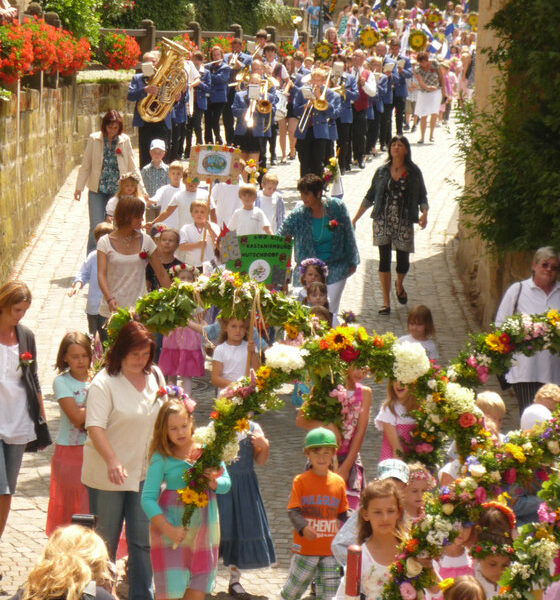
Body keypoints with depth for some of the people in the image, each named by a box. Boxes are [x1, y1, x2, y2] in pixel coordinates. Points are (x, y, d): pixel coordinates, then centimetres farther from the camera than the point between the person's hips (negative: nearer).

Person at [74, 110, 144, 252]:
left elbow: (133, 167, 7)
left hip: (118, 190, 1)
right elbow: (85, 165, 4)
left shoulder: (125, 140, 1)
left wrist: (142, 189, 5)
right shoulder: (94, 139, -1)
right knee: (96, 227, -5)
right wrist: (79, 187, 2)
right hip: (97, 190, -1)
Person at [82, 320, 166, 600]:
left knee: (142, 539, 5)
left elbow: (162, 414, 19)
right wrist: (112, 461, -34)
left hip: (144, 472, 4)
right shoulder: (104, 382, -15)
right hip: (107, 476, -4)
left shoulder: (155, 375, 4)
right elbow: (95, 426, -23)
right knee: (105, 540, 8)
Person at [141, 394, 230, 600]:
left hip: (204, 527, 3)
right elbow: (148, 499, -9)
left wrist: (213, 482, -16)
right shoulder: (161, 458, -8)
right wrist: (168, 529, -18)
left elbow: (226, 484, 7)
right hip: (173, 523, -3)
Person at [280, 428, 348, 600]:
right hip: (305, 547, -3)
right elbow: (293, 510, -12)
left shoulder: (338, 482, 5)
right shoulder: (301, 481, -6)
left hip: (331, 548, 3)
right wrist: (303, 528, -29)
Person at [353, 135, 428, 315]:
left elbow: (422, 197, 7)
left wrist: (424, 214, -12)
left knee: (403, 259, 2)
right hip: (382, 221, 1)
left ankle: (399, 285, 37)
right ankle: (386, 302, 2)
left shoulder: (414, 172, 3)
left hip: (404, 222, -1)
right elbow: (369, 197, 12)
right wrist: (355, 218, 10)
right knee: (384, 258, -4)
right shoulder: (381, 171, 7)